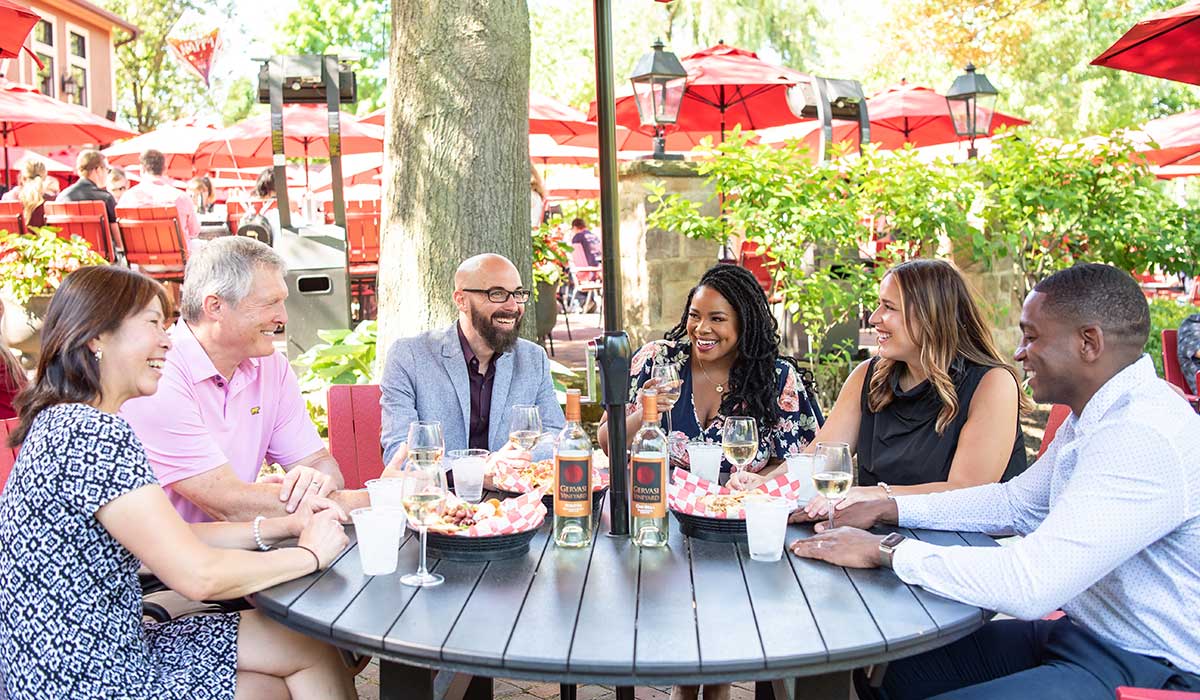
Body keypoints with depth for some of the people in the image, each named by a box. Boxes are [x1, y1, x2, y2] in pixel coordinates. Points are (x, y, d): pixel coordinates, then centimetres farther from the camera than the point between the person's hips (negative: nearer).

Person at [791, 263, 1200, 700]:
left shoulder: (1144, 436, -27)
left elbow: (1030, 585, -33)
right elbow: (1015, 502, 17)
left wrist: (885, 550, -22)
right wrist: (885, 510, 6)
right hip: (1083, 633, 9)